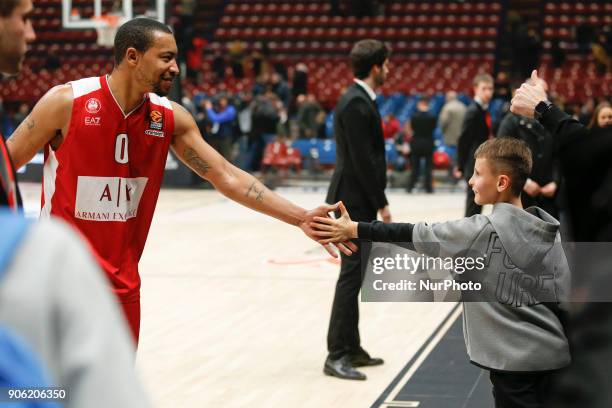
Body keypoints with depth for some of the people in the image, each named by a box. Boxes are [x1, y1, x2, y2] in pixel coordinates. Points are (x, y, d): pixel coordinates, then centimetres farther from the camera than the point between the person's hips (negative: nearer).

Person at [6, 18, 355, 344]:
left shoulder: (170, 117, -1)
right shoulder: (67, 102, -14)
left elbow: (227, 177, -1)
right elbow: (7, 164, -5)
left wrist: (301, 218, -8)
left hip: (122, 283, 5)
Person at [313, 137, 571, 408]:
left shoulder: (482, 231, -13)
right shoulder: (551, 234, 5)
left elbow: (416, 235, -8)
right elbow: (562, 299, 8)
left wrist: (353, 230, 0)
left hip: (514, 362, -6)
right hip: (554, 357, 6)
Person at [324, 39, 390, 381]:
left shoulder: (361, 99, 14)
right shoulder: (356, 103, -17)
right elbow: (362, 160, -21)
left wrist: (378, 201, 16)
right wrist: (381, 203, -16)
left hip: (359, 201, 10)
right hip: (355, 200, -10)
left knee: (355, 274, 14)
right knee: (352, 275, -9)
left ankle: (351, 347, 21)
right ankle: (337, 355, -5)